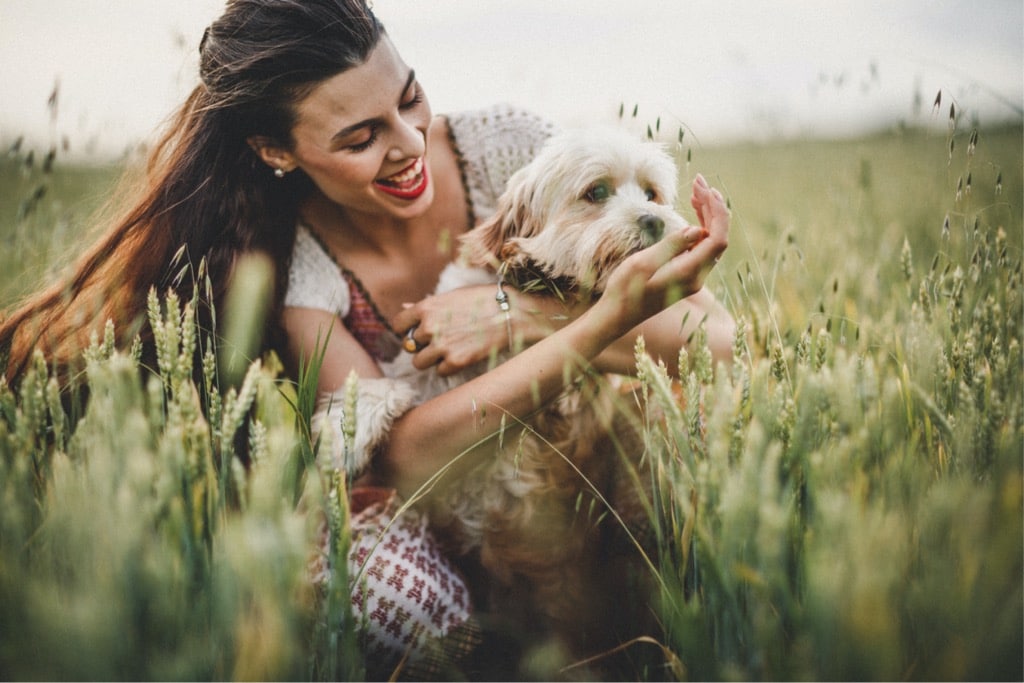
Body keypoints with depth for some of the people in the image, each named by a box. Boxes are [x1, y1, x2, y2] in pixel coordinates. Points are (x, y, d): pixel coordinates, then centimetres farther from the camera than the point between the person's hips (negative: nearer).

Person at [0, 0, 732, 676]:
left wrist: (515, 316, -30)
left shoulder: (504, 147, -13)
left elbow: (712, 333, -15)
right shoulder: (291, 270, -16)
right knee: (388, 576, -35)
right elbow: (407, 458, -29)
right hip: (440, 520, -4)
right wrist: (613, 312, -39)